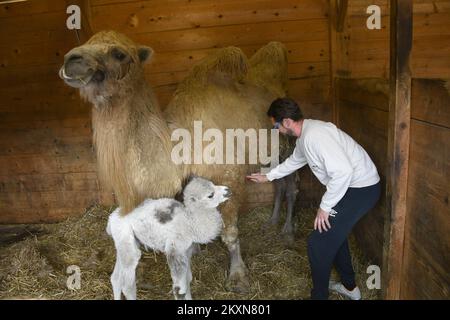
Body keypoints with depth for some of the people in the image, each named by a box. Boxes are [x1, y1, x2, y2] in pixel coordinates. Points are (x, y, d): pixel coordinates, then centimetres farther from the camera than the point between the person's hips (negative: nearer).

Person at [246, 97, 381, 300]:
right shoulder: (304, 137, 8)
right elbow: (293, 161, 28)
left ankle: (319, 295, 14)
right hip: (350, 186, 11)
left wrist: (324, 207, -23)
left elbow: (343, 171, -33)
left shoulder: (315, 135, -26)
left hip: (361, 190, -10)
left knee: (318, 243, -5)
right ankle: (349, 287, 42)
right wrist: (267, 177, 34)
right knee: (334, 232, 25)